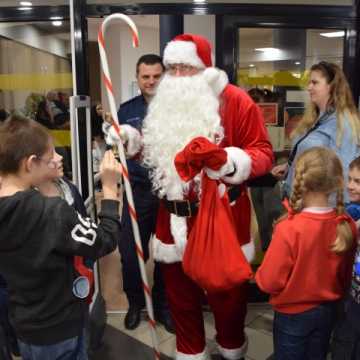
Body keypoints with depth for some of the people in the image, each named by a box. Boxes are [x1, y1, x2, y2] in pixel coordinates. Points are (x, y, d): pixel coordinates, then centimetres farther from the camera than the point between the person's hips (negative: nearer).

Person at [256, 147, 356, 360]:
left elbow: (269, 281, -22)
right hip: (329, 310, 4)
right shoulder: (347, 225, -16)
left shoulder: (289, 228, -32)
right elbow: (346, 273, 0)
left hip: (294, 313, -4)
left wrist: (260, 275, -1)